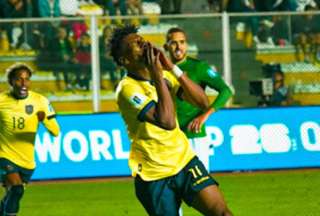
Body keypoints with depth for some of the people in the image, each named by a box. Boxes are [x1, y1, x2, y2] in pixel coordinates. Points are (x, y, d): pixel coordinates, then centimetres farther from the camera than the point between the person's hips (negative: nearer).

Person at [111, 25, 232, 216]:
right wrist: (158, 77, -29)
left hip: (184, 159, 5)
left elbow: (202, 101, -7)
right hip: (154, 175, -5)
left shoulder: (164, 75, 4)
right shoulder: (128, 89, -19)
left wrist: (173, 69, -15)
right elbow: (167, 122, -32)